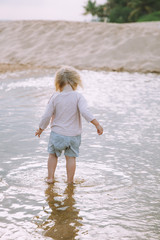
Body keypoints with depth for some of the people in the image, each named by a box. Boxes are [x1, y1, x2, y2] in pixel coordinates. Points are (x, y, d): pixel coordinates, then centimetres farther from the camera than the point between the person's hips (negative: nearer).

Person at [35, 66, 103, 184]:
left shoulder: (55, 97, -9)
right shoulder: (78, 96, -13)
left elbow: (47, 116, -5)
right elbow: (85, 112, -24)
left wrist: (41, 129, 9)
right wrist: (97, 124, -19)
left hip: (57, 134, 1)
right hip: (73, 135, -1)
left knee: (53, 155, 21)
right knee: (71, 157, 12)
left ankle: (50, 177, 21)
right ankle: (70, 181, 19)